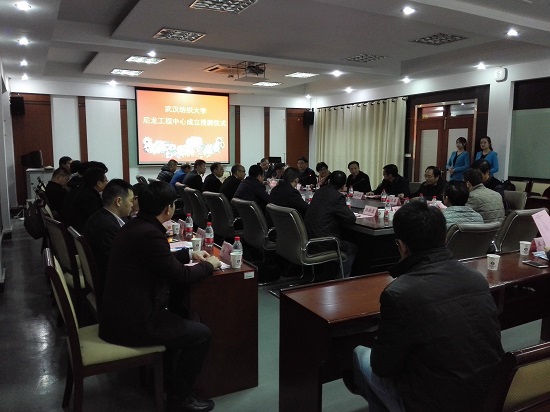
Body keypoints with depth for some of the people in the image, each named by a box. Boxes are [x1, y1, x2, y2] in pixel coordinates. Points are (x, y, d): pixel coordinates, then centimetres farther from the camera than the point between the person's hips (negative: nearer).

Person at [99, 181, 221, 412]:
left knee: (180, 312, 27)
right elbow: (180, 275, -18)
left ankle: (168, 375, 38)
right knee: (201, 334, -3)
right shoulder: (149, 233, -24)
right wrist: (209, 265, -1)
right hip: (131, 321, -10)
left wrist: (190, 254, 23)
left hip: (122, 311, 10)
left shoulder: (136, 225, 7)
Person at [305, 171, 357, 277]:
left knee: (346, 244, 30)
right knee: (352, 249, 17)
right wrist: (346, 210, 4)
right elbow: (351, 218, -17)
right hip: (323, 242, -8)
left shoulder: (319, 192, 8)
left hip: (310, 238, 8)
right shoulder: (337, 197, -17)